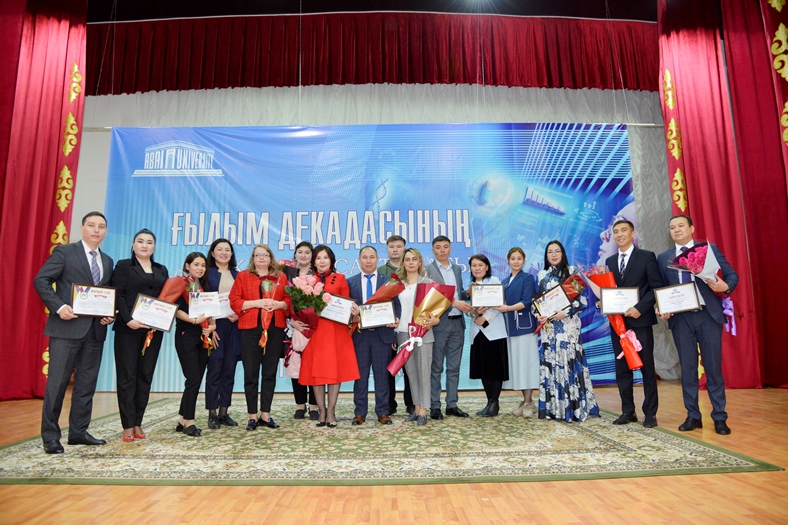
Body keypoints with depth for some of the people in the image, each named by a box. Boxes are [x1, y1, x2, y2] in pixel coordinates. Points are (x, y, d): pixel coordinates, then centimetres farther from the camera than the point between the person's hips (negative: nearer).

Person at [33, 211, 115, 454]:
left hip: (96, 329, 6)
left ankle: (79, 431, 21)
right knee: (57, 382, 0)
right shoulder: (64, 252, -1)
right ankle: (50, 436, 11)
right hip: (67, 327, -5)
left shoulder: (107, 261, 15)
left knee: (87, 384, 10)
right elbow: (41, 280, -7)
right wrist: (58, 307, -18)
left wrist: (110, 313, -1)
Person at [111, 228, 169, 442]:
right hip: (128, 328, -4)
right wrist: (128, 320, -18)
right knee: (127, 376, -1)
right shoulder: (123, 266, 4)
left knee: (145, 376, 6)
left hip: (153, 329, 4)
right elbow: (117, 296, -6)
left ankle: (138, 423, 14)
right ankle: (128, 426, 4)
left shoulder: (162, 270, 16)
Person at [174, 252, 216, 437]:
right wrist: (194, 320, -24)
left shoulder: (203, 286, 15)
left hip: (202, 337, 7)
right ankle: (189, 422, 1)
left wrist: (212, 325, -3)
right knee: (193, 379, -9)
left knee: (197, 380, 7)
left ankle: (183, 420, 17)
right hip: (186, 336, -6)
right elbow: (175, 309, -14)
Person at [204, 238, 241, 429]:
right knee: (214, 370, 0)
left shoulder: (237, 275, 13)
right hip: (215, 326, -4)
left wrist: (239, 315, -7)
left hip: (234, 327, 4)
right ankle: (212, 414, 9)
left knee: (229, 371, 7)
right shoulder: (207, 273, 0)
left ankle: (224, 412, 16)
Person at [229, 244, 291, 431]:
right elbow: (234, 301, -1)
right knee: (251, 373, 1)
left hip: (275, 329, 2)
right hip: (250, 329, -2)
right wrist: (257, 302, -14)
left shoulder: (281, 277, 12)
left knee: (270, 372, 7)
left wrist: (279, 304, -11)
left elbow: (289, 300, 11)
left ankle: (265, 415, 16)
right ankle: (252, 416, 12)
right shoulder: (243, 276, 6)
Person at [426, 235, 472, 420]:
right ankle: (434, 406, 12)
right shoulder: (428, 270, -5)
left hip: (457, 323, 6)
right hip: (439, 323, -5)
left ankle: (452, 404, 20)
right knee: (436, 368, 3)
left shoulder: (457, 269, 14)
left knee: (454, 367, 11)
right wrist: (453, 303, -19)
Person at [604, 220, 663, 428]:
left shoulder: (647, 256, -1)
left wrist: (639, 308, -18)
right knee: (622, 368, 8)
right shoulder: (610, 261, 14)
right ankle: (628, 411, 17)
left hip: (640, 319, -5)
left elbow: (657, 287, -7)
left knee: (647, 367, 3)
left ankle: (650, 413, 13)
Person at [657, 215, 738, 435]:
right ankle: (693, 416, 16)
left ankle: (719, 418, 14)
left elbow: (732, 274, 1)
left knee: (713, 367, 3)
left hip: (708, 315, -2)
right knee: (687, 368, 6)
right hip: (680, 318, 2)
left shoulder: (710, 249, 5)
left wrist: (725, 286, -20)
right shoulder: (663, 258, 9)